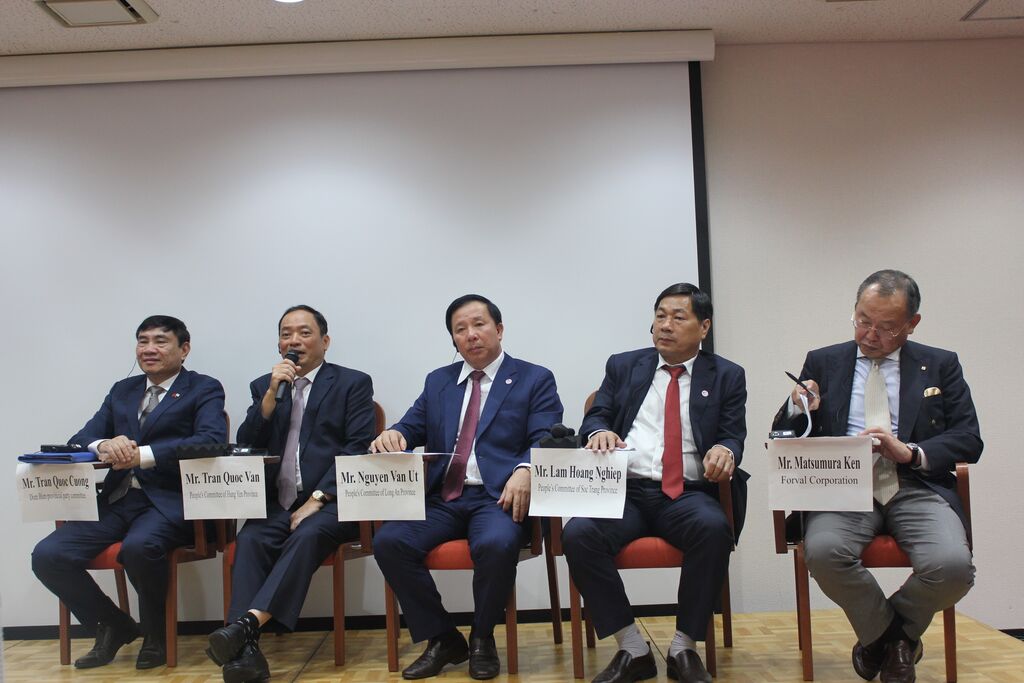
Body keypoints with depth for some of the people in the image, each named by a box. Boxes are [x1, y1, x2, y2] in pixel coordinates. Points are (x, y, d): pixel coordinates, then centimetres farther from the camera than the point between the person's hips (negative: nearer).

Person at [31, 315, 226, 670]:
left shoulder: (204, 389, 4)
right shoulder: (122, 390, 21)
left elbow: (211, 439, -15)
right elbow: (80, 439, 13)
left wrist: (143, 454, -23)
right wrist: (103, 445, -13)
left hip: (169, 501, -6)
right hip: (116, 500, 6)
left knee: (138, 547, -35)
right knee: (47, 555, -14)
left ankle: (155, 634, -3)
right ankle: (114, 626, 12)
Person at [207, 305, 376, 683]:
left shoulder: (353, 383, 6)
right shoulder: (263, 386, 18)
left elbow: (358, 449, -4)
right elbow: (245, 447, 7)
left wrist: (318, 498, -14)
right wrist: (272, 392, -5)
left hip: (331, 502, -3)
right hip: (276, 503, 3)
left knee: (307, 536, -34)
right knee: (249, 540, -26)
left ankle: (247, 623, -41)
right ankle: (245, 649, -34)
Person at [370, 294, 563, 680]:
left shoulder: (535, 379, 7)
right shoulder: (437, 381, 21)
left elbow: (546, 441, -3)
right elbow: (411, 429, 14)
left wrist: (525, 470, -26)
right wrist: (392, 436, -12)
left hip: (499, 496, -4)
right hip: (441, 498, 4)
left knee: (496, 544, -35)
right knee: (388, 542, -22)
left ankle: (482, 639, -4)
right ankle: (442, 640, -1)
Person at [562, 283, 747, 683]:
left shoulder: (726, 376, 14)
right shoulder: (623, 366, 17)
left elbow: (734, 436, 5)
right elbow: (594, 419, 10)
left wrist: (725, 450, -20)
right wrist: (600, 432, -16)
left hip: (688, 495, -1)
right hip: (625, 490, 1)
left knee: (713, 528, -35)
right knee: (577, 534, -29)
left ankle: (684, 649, -15)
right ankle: (633, 650, -13)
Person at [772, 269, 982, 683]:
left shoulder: (941, 366, 15)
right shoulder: (823, 363, 14)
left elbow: (969, 441, 6)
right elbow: (785, 440, 13)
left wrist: (909, 452, -13)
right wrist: (798, 411, -11)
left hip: (917, 486, 0)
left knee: (952, 565, -29)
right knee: (823, 551, -32)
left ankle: (896, 632, 7)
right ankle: (883, 634, 1)